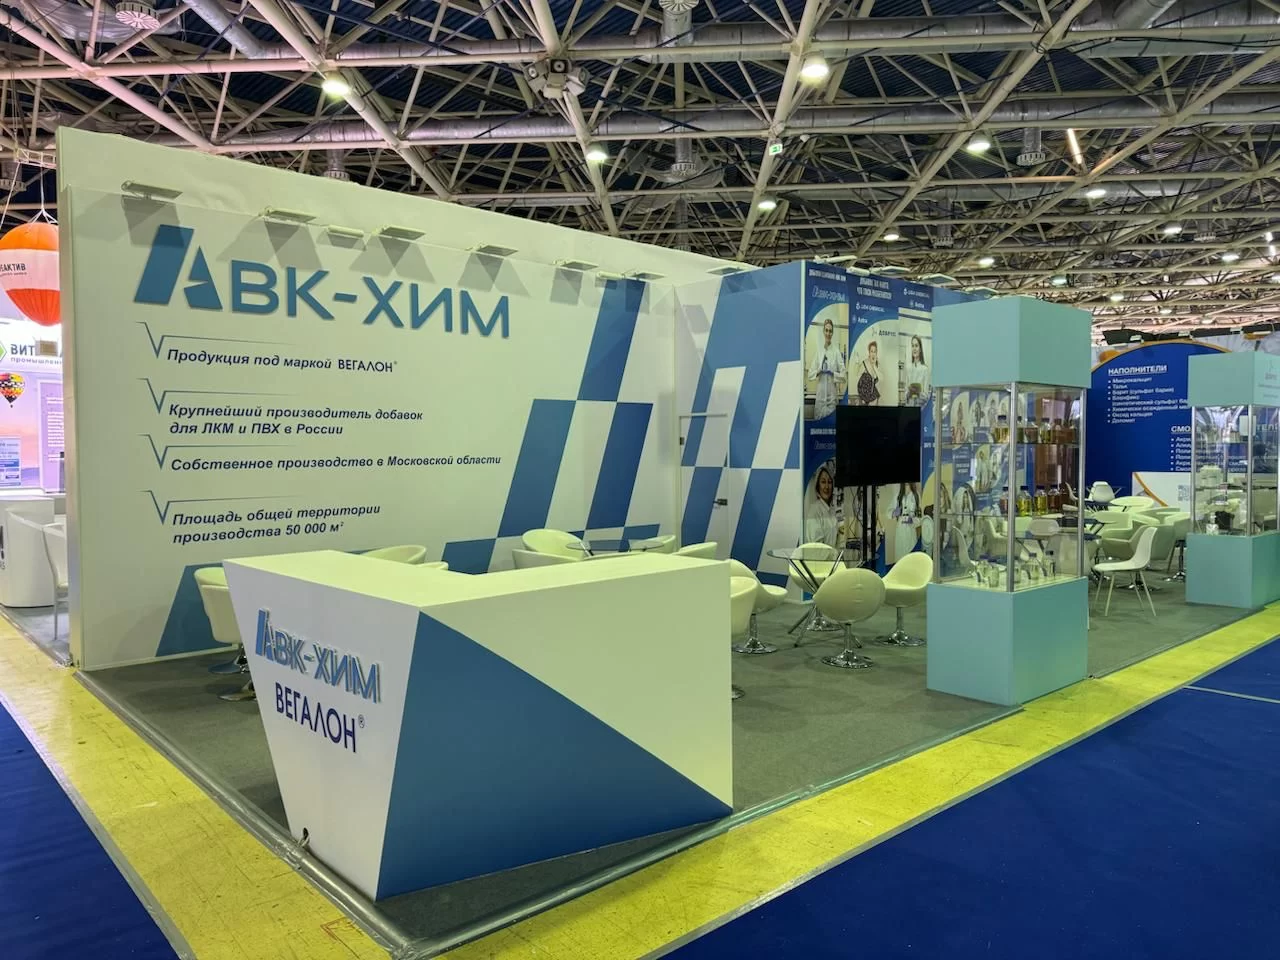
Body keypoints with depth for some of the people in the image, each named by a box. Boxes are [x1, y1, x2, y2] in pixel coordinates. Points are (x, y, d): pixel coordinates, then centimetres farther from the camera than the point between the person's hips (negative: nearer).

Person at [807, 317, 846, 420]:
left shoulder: (837, 351, -3)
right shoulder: (818, 352, 7)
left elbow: (843, 375, -4)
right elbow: (810, 374, 8)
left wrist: (832, 373, -18)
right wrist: (819, 371, -9)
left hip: (832, 393, -3)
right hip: (820, 393, 3)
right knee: (818, 418, 5)